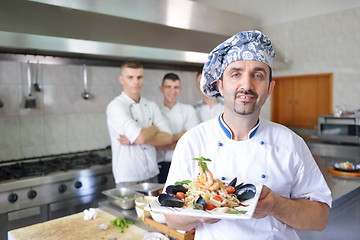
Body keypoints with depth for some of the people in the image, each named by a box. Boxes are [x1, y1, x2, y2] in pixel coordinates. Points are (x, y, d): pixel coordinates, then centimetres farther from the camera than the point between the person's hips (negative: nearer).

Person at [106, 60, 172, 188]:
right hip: (128, 179, -5)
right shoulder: (115, 106, -13)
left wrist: (135, 140, -16)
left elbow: (167, 138, -5)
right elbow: (141, 137, -25)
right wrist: (154, 128, -4)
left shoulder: (151, 105, 5)